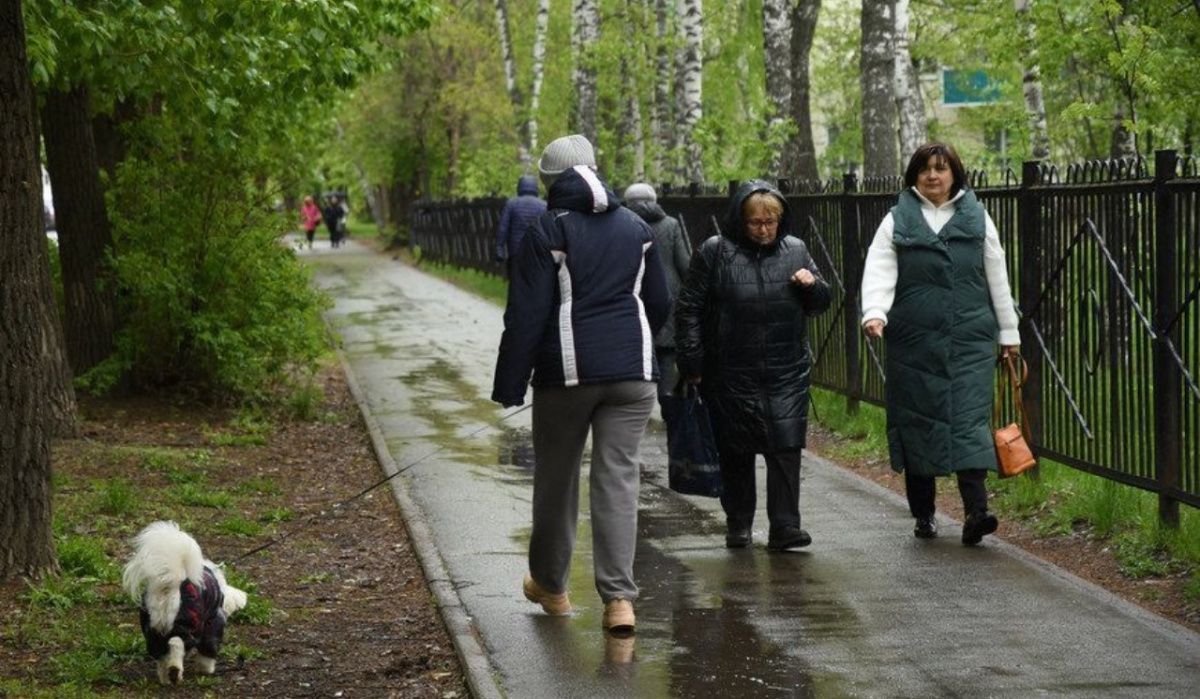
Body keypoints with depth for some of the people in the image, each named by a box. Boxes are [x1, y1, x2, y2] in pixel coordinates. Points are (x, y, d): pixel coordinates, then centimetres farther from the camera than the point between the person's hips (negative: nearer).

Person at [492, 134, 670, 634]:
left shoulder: (547, 232, -6)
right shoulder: (636, 229, 9)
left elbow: (526, 316, -9)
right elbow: (659, 303, 17)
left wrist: (509, 384, -4)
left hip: (567, 373, -3)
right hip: (631, 372, 3)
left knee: (556, 477, 13)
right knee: (618, 479, 0)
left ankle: (550, 583, 28)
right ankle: (619, 597, -11)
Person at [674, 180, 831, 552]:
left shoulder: (794, 250, 8)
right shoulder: (715, 253, -2)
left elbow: (820, 303, 17)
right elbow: (689, 309, 1)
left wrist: (812, 285, -6)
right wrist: (692, 362, -3)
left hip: (787, 372, 1)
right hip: (732, 375, -1)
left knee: (785, 448, -7)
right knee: (736, 451, 8)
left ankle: (784, 527, -6)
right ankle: (738, 524, 21)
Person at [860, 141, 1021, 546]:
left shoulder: (977, 219, 10)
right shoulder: (897, 222, 7)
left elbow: (997, 279, 14)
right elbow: (879, 271, -5)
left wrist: (1009, 332, 13)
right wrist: (874, 313, -23)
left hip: (970, 340, 0)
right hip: (914, 342, 0)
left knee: (970, 419, -11)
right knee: (916, 422, 4)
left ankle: (976, 512, -20)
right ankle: (923, 515, 15)